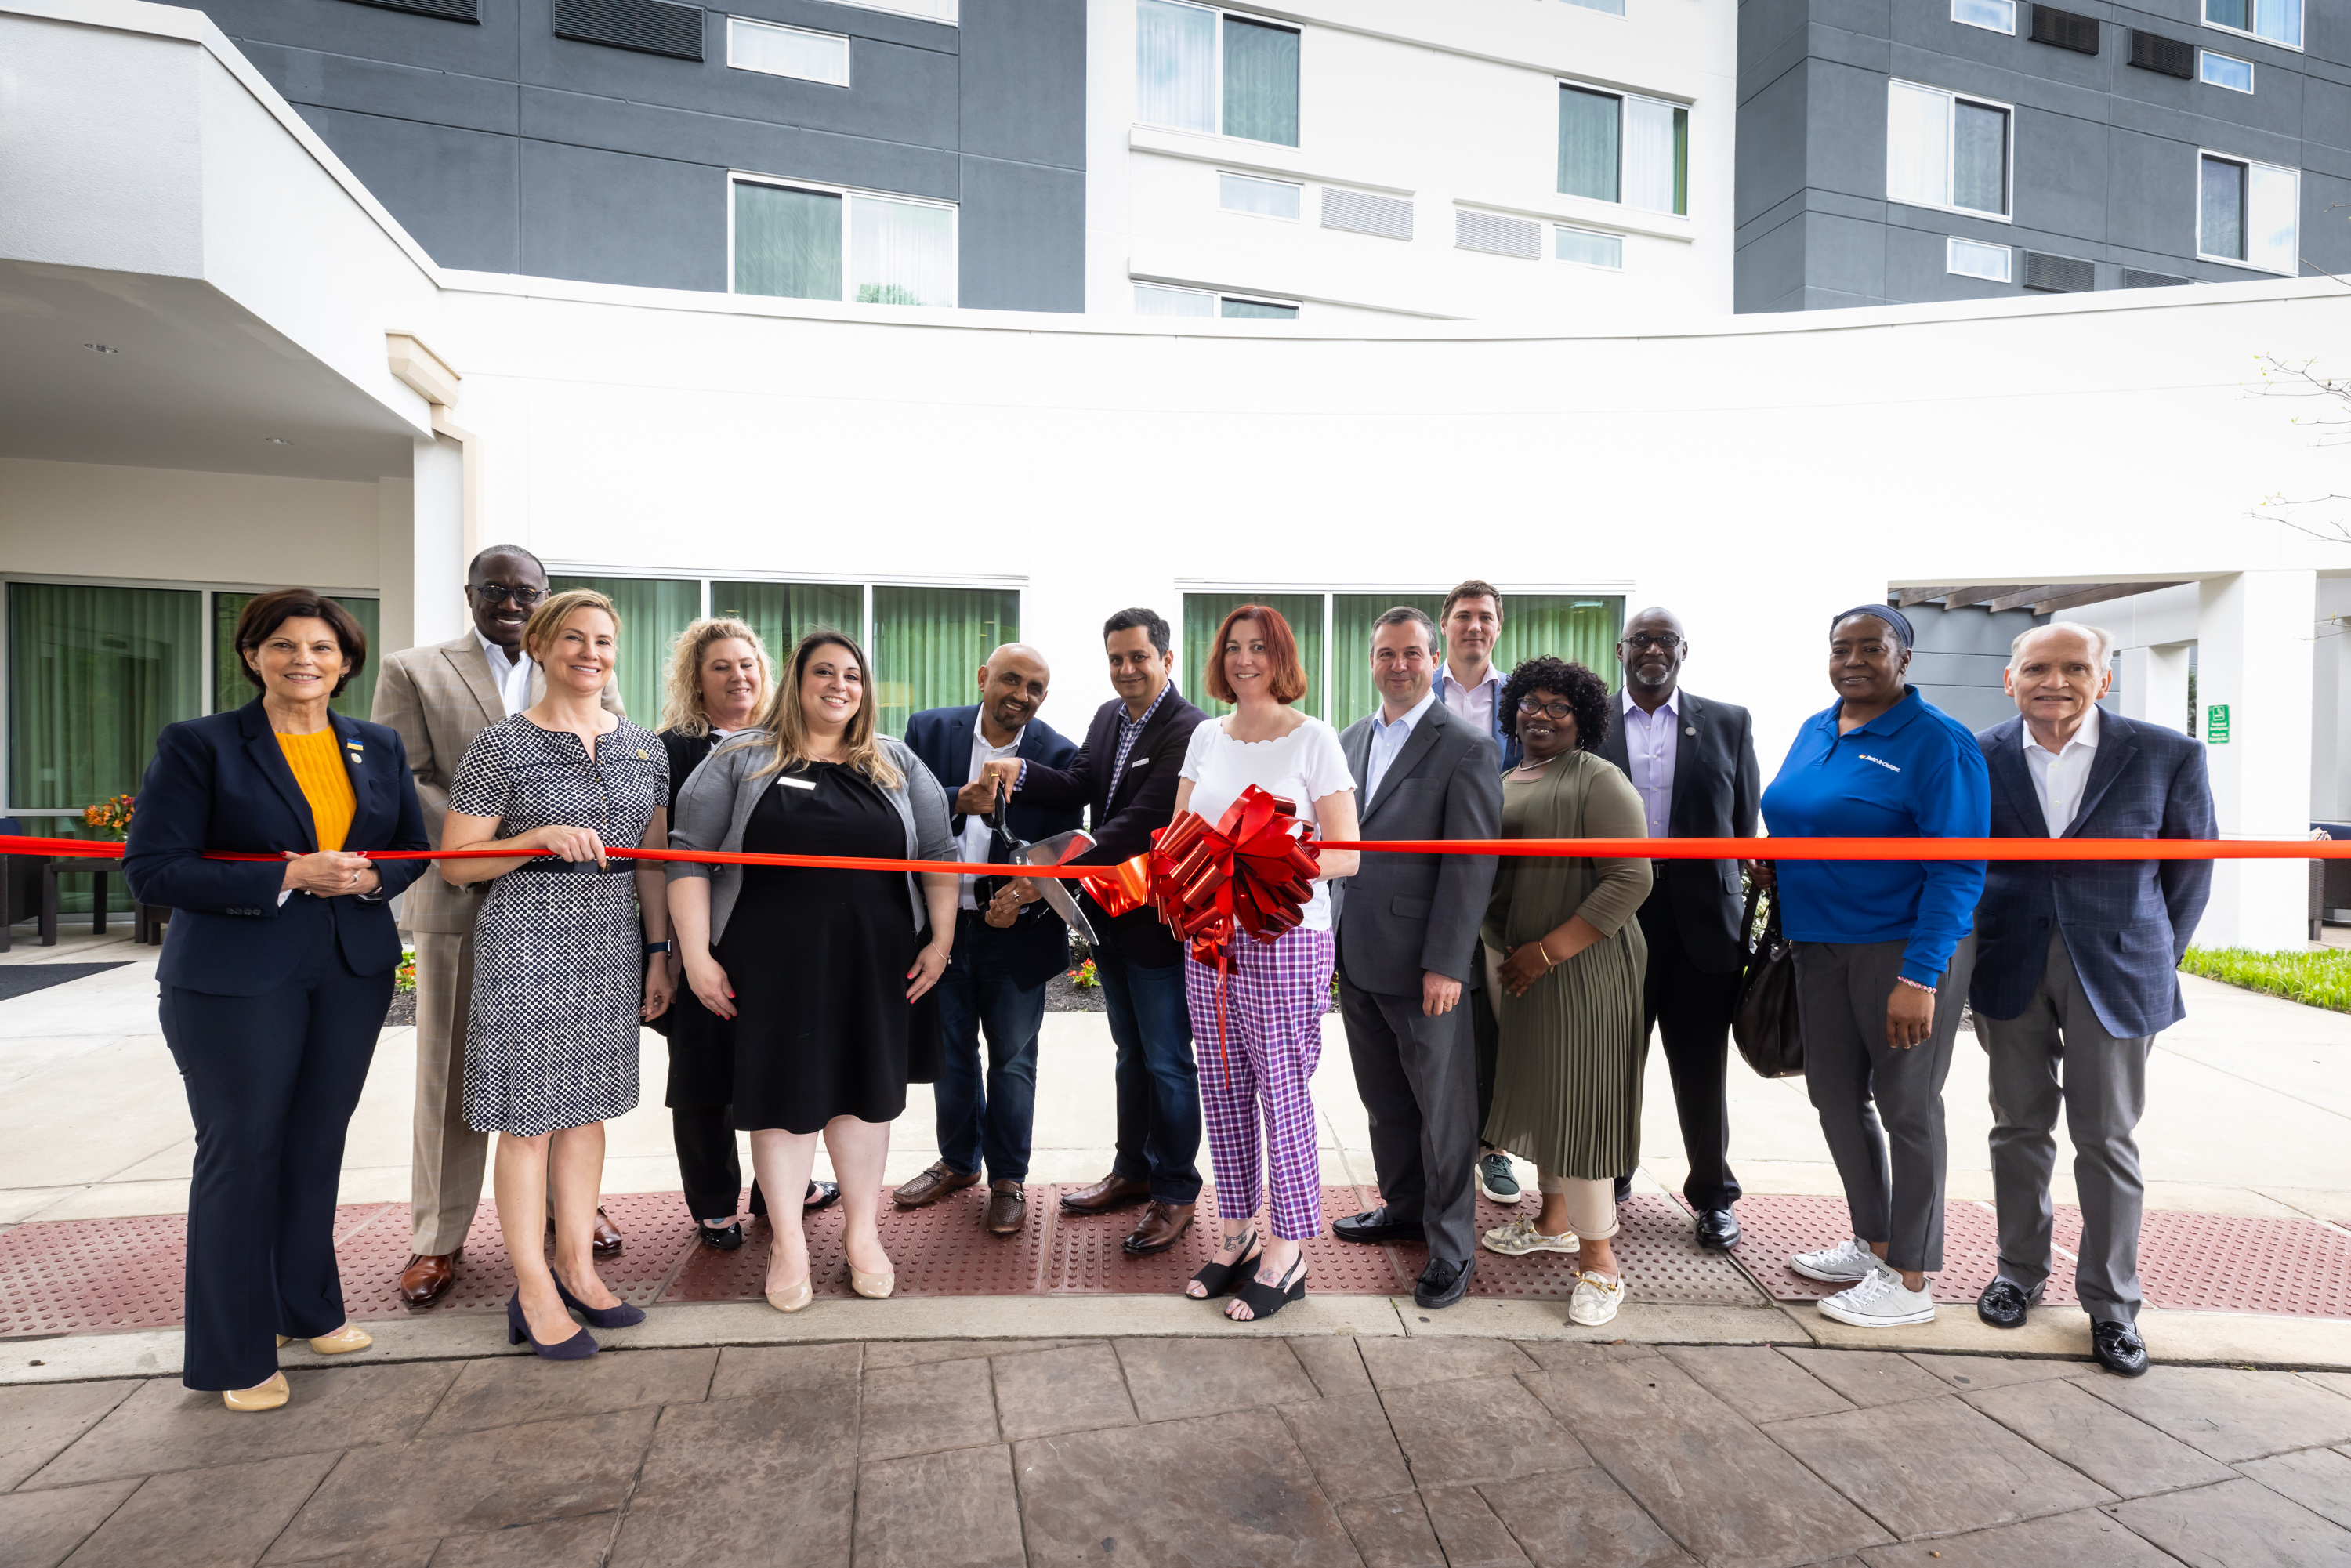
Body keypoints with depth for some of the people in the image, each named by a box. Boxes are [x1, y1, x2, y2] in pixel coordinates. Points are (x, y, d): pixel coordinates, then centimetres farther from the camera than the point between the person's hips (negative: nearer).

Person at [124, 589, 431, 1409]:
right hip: (234, 980, -4)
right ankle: (236, 1354, 22)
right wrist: (287, 878, -20)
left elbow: (414, 846, 12)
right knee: (241, 1153, 5)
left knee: (318, 1146, 15)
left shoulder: (378, 748, 7)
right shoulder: (197, 745, -6)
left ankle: (308, 1306, 34)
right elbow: (151, 868, -10)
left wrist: (369, 878, -10)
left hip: (352, 972, 4)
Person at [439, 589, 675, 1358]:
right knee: (529, 1115, 3)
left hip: (611, 946, 5)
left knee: (586, 1105, 13)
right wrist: (542, 839, -19)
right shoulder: (501, 746, -5)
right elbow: (455, 863, -4)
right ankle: (534, 1291, 16)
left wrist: (658, 952, 9)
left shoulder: (644, 749, 8)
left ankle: (578, 1267, 26)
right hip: (526, 942, -4)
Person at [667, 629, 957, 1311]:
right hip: (774, 964, -1)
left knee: (864, 1088, 10)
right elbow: (690, 858, -1)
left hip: (874, 964, 2)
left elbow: (939, 854, 8)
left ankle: (863, 1235, 26)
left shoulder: (896, 764, 8)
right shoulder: (741, 759, 2)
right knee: (783, 1091, 6)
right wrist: (697, 955, -8)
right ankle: (788, 1245, 23)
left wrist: (940, 940, 2)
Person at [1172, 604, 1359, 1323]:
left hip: (1284, 938, -5)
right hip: (1209, 936, 5)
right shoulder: (1207, 736, 11)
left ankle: (1287, 1255, 16)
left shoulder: (1313, 738, -4)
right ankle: (1237, 1235, 27)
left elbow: (1346, 854, -8)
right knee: (1222, 1090, 11)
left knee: (1281, 1092, 0)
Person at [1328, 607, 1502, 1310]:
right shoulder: (1351, 740, 11)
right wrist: (1331, 938, 10)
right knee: (1384, 1099, 19)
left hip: (1424, 964, -6)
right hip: (1357, 958, 6)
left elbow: (1472, 865, -13)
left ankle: (1451, 1246, 22)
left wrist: (1446, 964, -17)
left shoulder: (1466, 748, -8)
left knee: (1443, 1106, 6)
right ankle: (1403, 1208, 38)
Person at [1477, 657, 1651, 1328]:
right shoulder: (1502, 783, 12)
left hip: (1580, 966, -7)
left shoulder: (1599, 782, -11)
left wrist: (1547, 951, -20)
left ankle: (1599, 1258, 10)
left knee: (1579, 1094, -2)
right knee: (1534, 1088, 15)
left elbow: (1631, 879, -18)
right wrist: (1500, 953, 7)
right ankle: (1553, 1220, 32)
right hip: (1507, 961, 7)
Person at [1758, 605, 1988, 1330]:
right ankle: (1870, 1243, 34)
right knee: (1836, 1096, 15)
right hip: (1820, 945, 7)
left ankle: (1908, 1281, 19)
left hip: (1903, 948, -7)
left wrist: (1919, 976, -22)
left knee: (1906, 1107, 5)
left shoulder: (1937, 741, -12)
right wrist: (1776, 871, 1)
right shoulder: (1814, 731, 10)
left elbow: (1958, 867, -16)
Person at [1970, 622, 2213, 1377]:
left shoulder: (2166, 755, -4)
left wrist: (2156, 961, 7)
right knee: (2019, 1127, 11)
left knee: (2107, 1138, 5)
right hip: (2011, 967, 1)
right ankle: (2020, 1271, 27)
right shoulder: (1976, 758, -2)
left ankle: (2111, 1302, 20)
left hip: (2113, 968, -1)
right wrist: (1972, 960, 6)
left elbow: (2191, 866, 6)